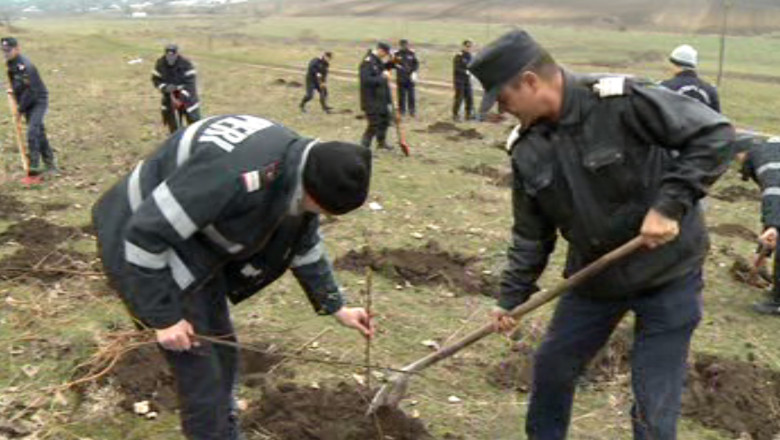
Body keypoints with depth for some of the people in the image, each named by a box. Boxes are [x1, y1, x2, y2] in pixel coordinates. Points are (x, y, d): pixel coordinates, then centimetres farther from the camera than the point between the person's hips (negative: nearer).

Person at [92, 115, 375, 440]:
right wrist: (164, 317, -23)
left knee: (223, 355, 17)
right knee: (199, 369, -3)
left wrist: (336, 307, 12)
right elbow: (146, 233, -31)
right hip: (141, 247, -8)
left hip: (197, 250, 8)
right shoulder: (232, 172, -39)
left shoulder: (302, 168, -10)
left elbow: (305, 244, 9)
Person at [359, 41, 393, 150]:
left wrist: (388, 63, 3)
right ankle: (364, 147, 0)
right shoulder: (367, 62, -19)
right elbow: (366, 80, -27)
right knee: (374, 124, -8)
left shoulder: (378, 61, 10)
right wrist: (382, 77, -23)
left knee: (385, 119, 21)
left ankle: (381, 142, 39)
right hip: (371, 100, -10)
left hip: (381, 97, 10)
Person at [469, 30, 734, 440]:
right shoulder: (527, 150, -2)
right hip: (593, 277, 6)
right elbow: (531, 233, 7)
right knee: (552, 366, 18)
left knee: (654, 406, 0)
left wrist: (670, 204, -28)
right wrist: (511, 296, 6)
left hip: (668, 273, -6)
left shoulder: (621, 101, -22)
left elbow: (714, 134, -21)